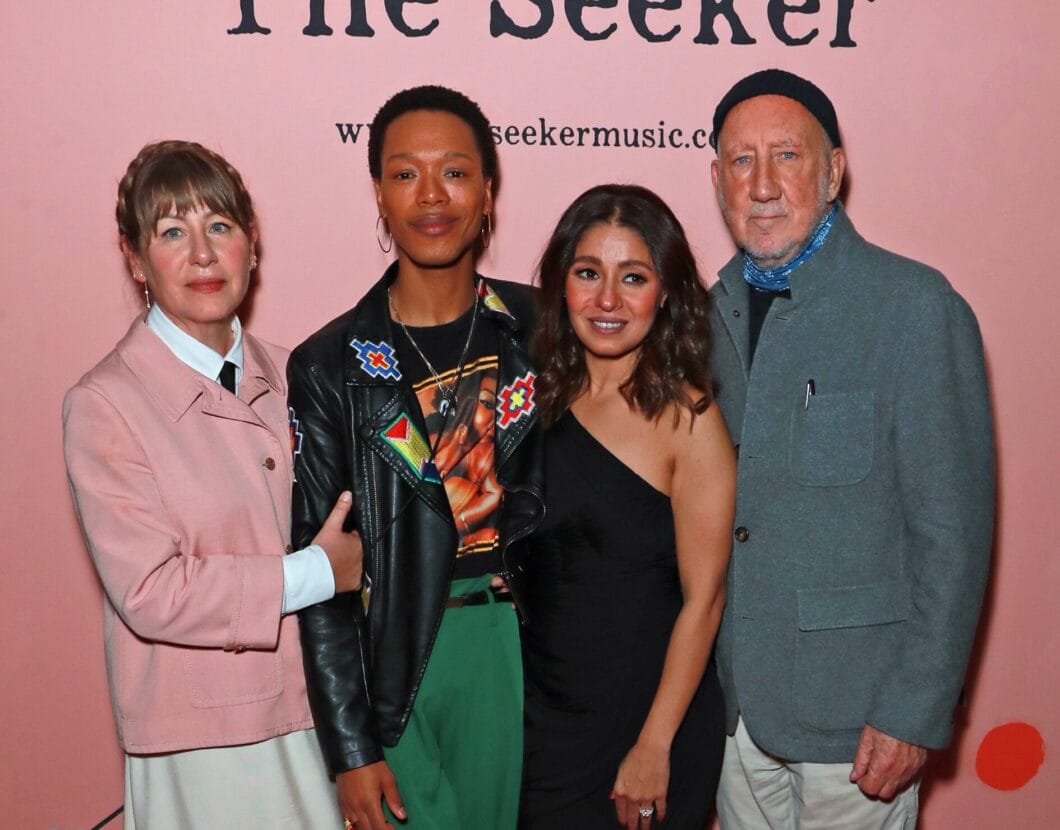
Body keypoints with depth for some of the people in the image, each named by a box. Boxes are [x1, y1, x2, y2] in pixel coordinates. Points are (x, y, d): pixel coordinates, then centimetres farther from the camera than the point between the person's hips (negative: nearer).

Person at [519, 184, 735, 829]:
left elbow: (703, 599, -13)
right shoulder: (543, 397, -1)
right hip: (543, 715, 4)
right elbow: (520, 565, 8)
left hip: (645, 720, -4)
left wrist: (654, 746, -13)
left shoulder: (687, 418, -15)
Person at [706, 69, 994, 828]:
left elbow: (953, 530, -14)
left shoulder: (916, 307, -13)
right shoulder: (717, 310, 6)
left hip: (855, 706, -5)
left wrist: (916, 712, -14)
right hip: (737, 695, 6)